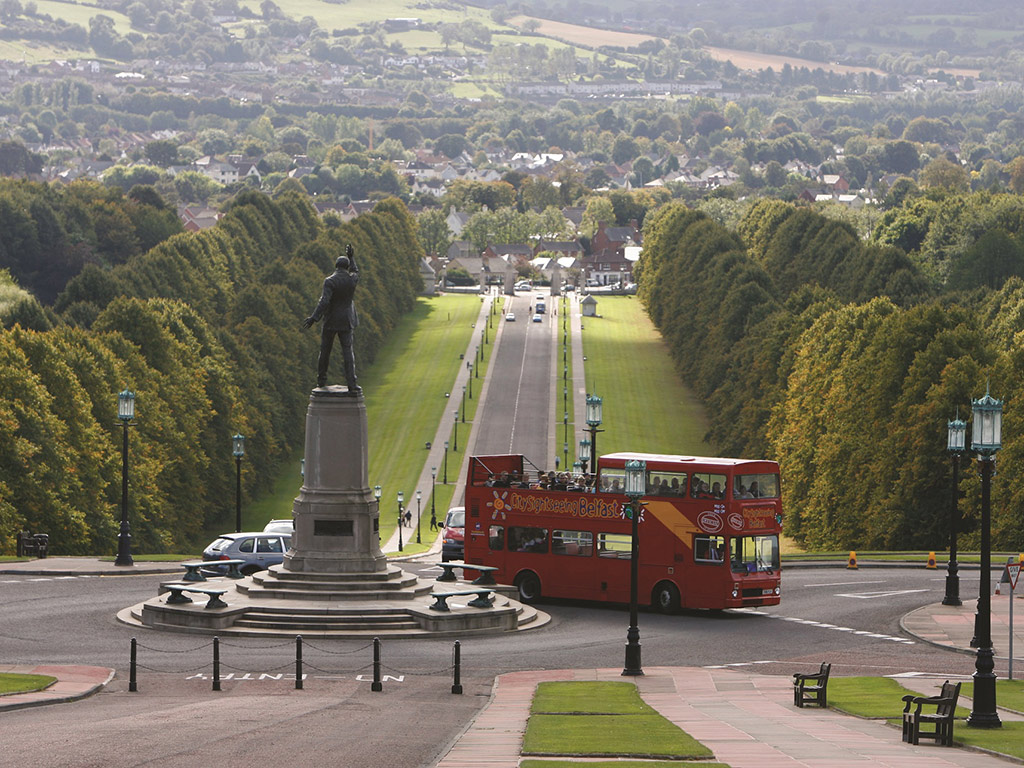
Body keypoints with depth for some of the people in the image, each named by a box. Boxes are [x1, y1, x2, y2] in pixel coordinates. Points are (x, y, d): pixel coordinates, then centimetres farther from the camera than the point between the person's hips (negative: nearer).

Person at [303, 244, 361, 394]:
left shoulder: (330, 281, -16)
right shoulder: (352, 279, -2)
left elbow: (324, 301, -25)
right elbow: (355, 272, 25)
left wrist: (314, 318, -25)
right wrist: (351, 258, 34)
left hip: (331, 321, -3)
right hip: (346, 321, 3)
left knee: (325, 350, 14)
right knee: (348, 352, -2)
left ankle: (321, 380, 26)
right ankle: (352, 384, -13)